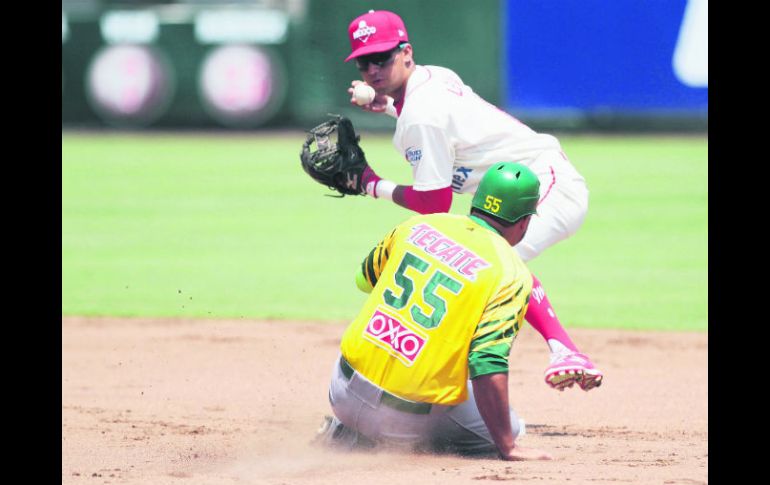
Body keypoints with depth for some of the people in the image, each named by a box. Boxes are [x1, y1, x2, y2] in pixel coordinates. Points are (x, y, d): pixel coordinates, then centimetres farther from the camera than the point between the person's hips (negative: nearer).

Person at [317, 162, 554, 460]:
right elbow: (488, 366, -19)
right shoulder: (512, 276, -10)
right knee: (507, 427, 17)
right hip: (412, 411, -5)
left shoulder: (416, 225, 6)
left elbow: (365, 279, 24)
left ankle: (346, 432, 13)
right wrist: (507, 448, -14)